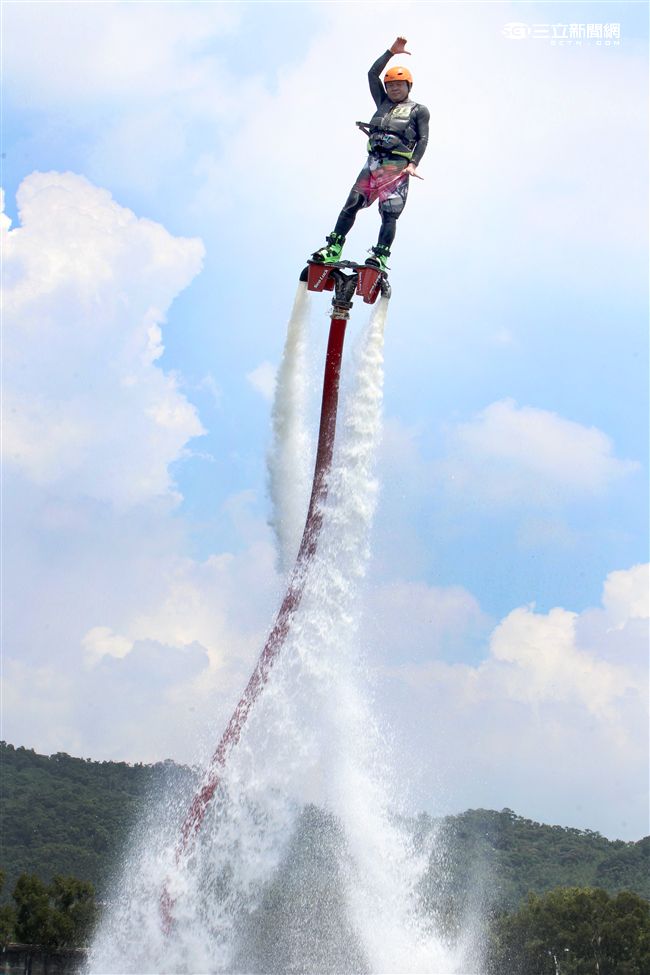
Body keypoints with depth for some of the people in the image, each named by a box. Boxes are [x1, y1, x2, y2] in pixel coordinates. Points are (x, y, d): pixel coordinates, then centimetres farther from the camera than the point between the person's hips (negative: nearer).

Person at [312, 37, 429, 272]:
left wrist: (413, 163, -12)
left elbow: (423, 138, 2)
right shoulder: (383, 102, 25)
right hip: (373, 162, 4)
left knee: (389, 213, -13)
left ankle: (381, 256, -18)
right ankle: (334, 248, -9)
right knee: (352, 203, -8)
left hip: (397, 167, -4)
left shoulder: (419, 110, 11)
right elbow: (372, 74, 19)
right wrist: (391, 52, 15)